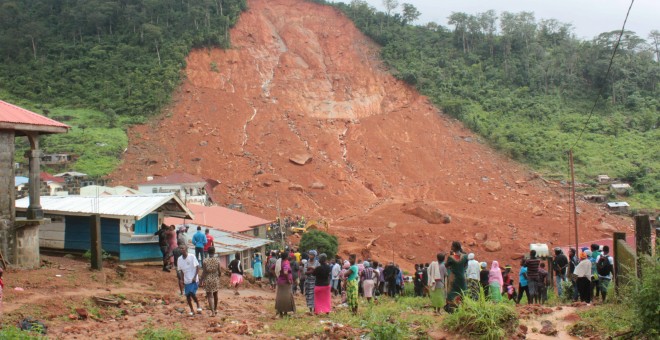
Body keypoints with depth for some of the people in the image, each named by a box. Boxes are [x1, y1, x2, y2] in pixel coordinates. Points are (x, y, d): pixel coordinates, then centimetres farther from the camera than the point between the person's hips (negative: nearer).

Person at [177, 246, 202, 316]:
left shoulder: (192, 257, -11)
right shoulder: (179, 259, 3)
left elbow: (197, 267, -8)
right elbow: (181, 270, 12)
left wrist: (195, 277, -15)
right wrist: (181, 279, 3)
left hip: (193, 280, -5)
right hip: (186, 281, 5)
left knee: (192, 293, -17)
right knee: (187, 295, 5)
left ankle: (198, 306, 7)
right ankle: (192, 310, 19)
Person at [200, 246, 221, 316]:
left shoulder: (205, 261, -11)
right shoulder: (217, 260, -7)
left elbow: (204, 272, -10)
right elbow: (219, 271, -3)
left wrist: (201, 280, -1)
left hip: (208, 280, -2)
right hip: (216, 279, 2)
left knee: (210, 296, 1)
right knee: (215, 295, 20)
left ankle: (212, 311, -8)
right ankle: (215, 309, 35)